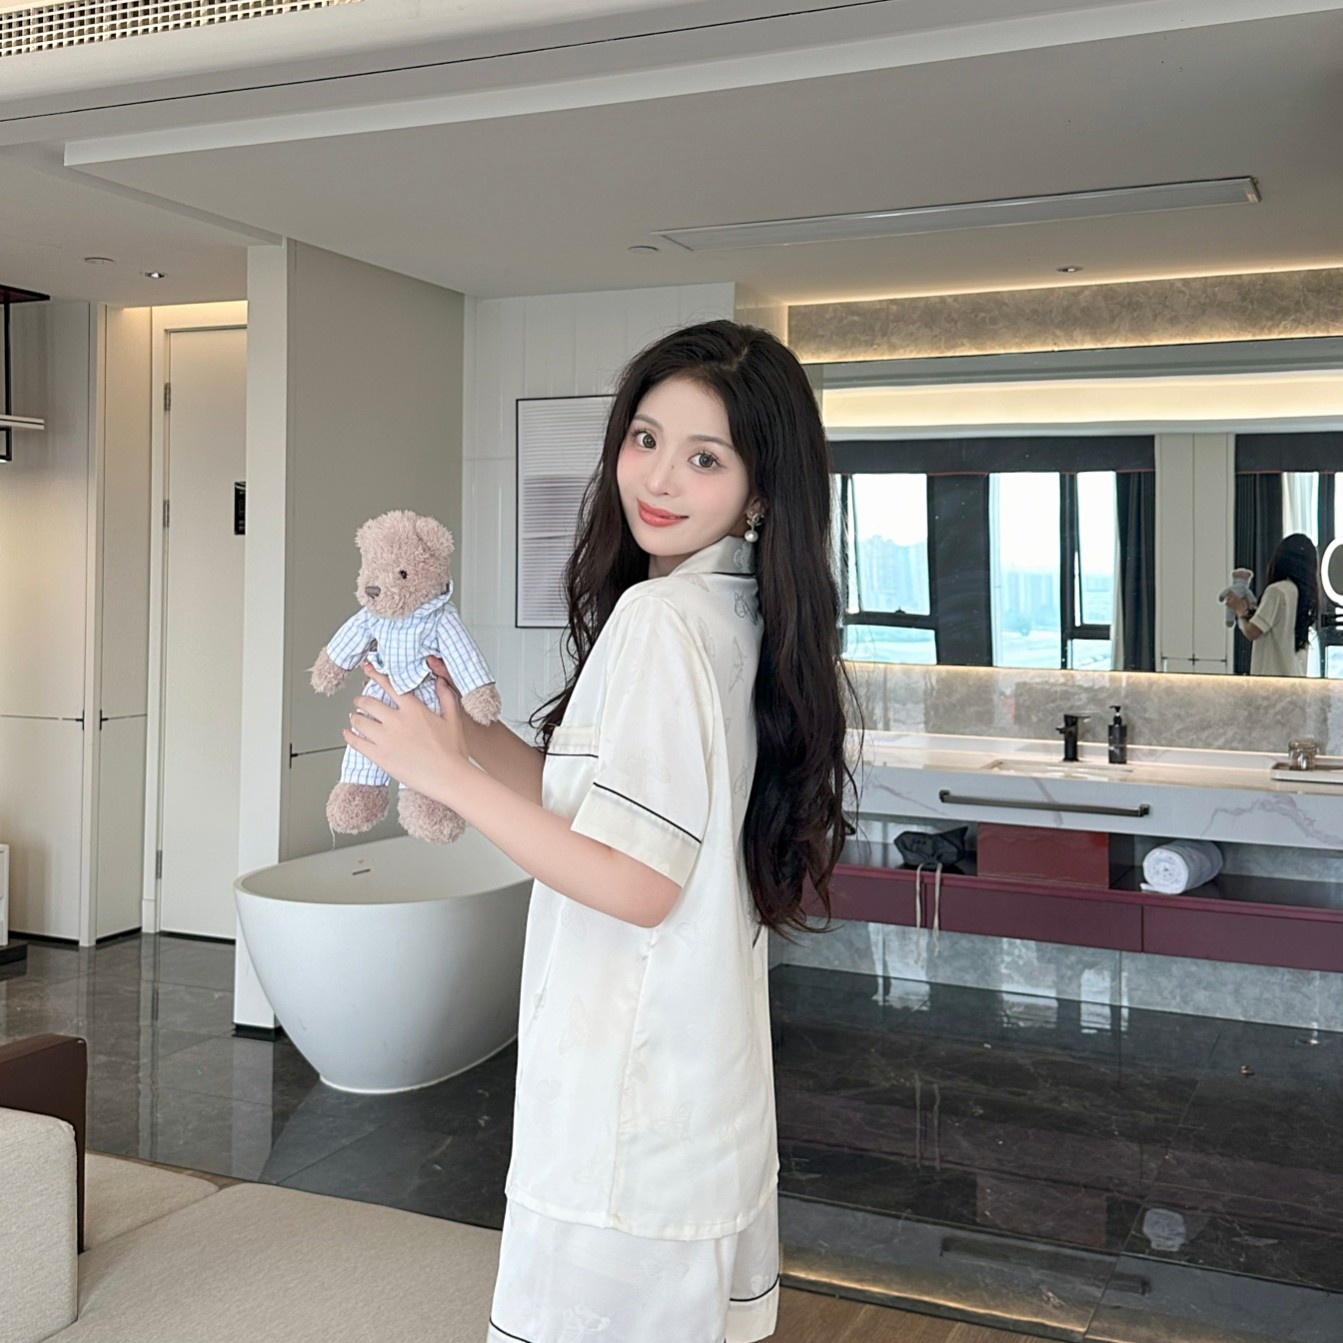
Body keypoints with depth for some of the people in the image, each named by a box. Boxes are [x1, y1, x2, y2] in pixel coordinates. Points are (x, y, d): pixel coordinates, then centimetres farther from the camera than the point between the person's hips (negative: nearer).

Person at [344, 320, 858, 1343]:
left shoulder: (660, 617, -20)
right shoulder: (737, 611, 7)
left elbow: (638, 884, -23)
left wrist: (445, 774, -18)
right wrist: (468, 735, 6)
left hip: (630, 1093, -9)